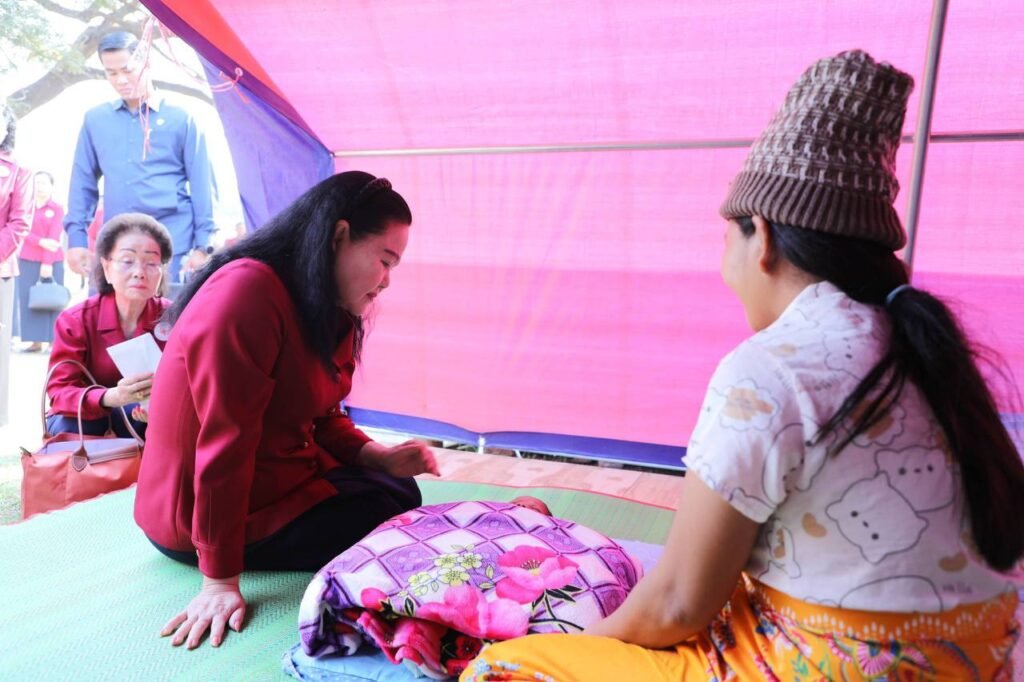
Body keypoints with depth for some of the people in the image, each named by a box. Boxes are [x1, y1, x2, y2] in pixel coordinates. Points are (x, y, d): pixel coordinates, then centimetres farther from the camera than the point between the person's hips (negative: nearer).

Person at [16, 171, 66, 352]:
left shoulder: (57, 208, 1)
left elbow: (54, 237, -7)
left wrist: (48, 262, -15)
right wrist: (41, 242, -18)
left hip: (52, 262, -3)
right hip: (27, 261, 3)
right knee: (29, 301, 2)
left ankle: (53, 341, -1)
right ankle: (35, 341, 5)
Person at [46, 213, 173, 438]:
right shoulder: (74, 320, -17)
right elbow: (59, 392, -24)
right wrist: (110, 397, -47)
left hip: (143, 418, 0)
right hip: (86, 416, 0)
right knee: (68, 426, -33)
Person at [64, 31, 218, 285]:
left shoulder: (181, 118, 3)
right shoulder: (95, 119, 13)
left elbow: (201, 184, 0)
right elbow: (83, 181, 15)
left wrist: (202, 244, -6)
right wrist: (76, 237, 6)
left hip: (171, 244, -3)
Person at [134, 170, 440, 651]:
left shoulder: (327, 311, 3)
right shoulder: (247, 293, -27)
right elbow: (225, 444, -28)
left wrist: (379, 457, -9)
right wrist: (219, 580, -25)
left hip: (279, 477, 9)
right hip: (199, 516, -9)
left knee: (400, 490, 15)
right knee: (396, 512, -8)